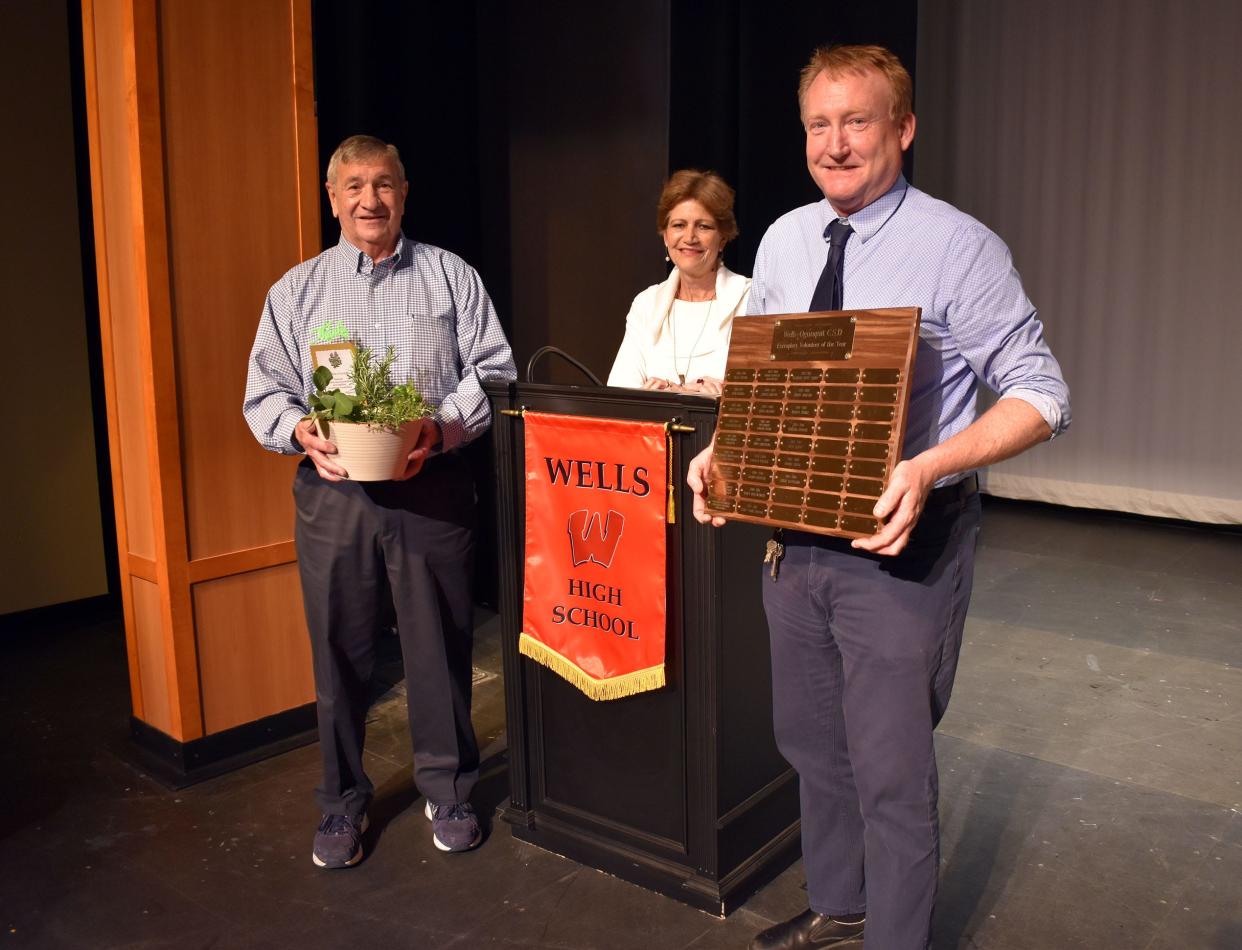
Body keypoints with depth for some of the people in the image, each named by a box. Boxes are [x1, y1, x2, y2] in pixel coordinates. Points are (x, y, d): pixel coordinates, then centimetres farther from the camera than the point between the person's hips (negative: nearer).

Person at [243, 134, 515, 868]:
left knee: (441, 644, 5)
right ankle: (344, 801, 24)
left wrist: (443, 427, -14)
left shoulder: (452, 277, 9)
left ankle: (448, 790, 24)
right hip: (333, 495, 1)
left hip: (433, 488, -1)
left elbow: (493, 370, 3)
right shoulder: (297, 290, 12)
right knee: (341, 653, 7)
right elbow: (266, 391, 9)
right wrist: (303, 433, -12)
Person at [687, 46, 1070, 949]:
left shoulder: (960, 248, -12)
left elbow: (1041, 395, -13)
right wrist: (723, 448, -4)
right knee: (810, 740, 21)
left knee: (890, 770, 3)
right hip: (795, 530, 6)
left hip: (899, 540, -6)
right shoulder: (782, 241, 6)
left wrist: (930, 467, -29)